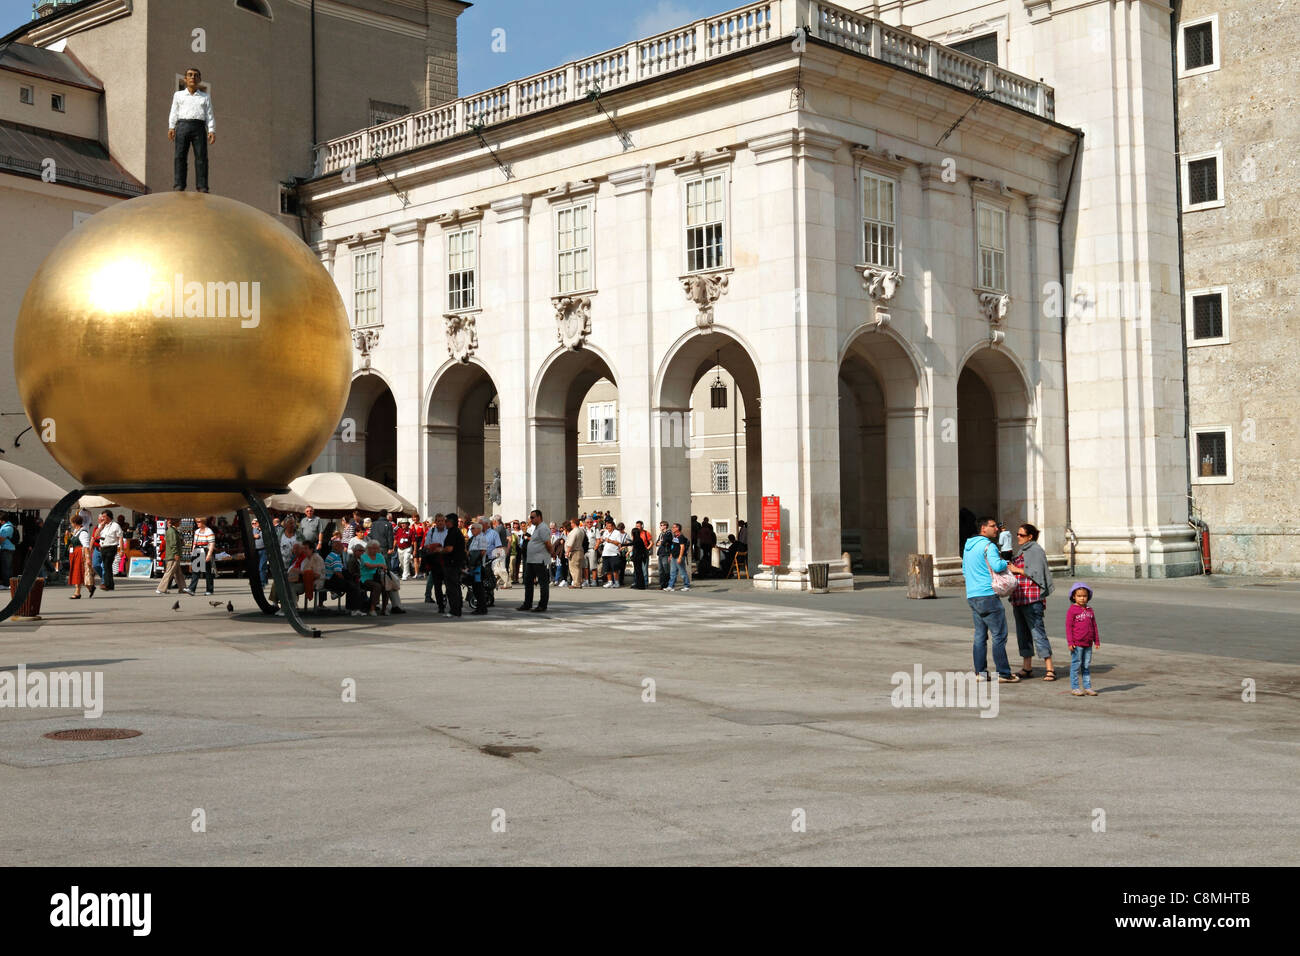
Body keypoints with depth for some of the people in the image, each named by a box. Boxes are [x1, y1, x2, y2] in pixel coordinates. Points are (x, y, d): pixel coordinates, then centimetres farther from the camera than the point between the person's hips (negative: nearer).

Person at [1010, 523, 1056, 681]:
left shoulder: (1036, 550, -6)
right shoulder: (1022, 551, 20)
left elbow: (1035, 573, -15)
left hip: (1032, 598, -9)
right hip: (1019, 598, 9)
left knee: (1037, 631, -11)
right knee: (1022, 633, 11)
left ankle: (1050, 669, -10)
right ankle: (1027, 668, 17)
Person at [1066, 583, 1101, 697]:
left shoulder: (1090, 611, 11)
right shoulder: (1072, 610, -6)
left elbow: (1094, 626, 17)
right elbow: (1068, 627, -7)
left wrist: (1097, 641, 14)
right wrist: (1070, 642, -12)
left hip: (1088, 644, 5)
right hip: (1077, 644, -5)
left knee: (1087, 666, 10)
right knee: (1076, 665, -1)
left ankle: (1087, 687, 16)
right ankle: (1074, 688, 5)